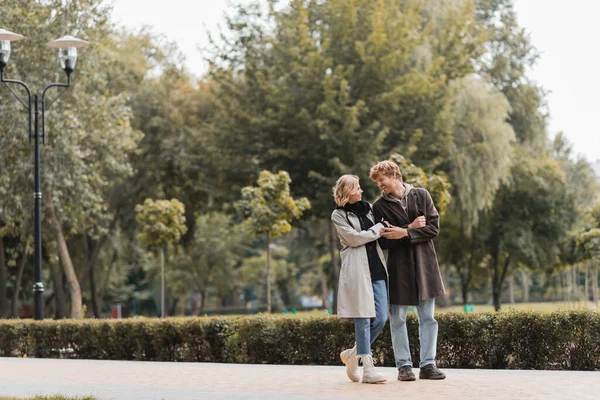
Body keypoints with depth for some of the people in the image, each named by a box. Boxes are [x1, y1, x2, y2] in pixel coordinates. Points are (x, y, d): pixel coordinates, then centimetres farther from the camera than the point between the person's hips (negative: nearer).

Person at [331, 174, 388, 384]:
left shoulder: (368, 208, 17)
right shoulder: (338, 215, 1)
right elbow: (353, 238, -10)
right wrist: (379, 228, -4)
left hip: (376, 268, 6)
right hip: (357, 270, -6)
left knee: (380, 318, 0)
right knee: (363, 318, -7)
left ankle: (352, 354, 19)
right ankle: (368, 368, -4)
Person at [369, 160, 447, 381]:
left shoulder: (421, 195, 2)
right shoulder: (380, 206, 0)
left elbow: (434, 228, -5)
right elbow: (382, 241, -6)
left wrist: (404, 233, -15)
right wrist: (410, 227, -15)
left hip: (424, 264, 1)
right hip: (398, 266, -1)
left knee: (428, 317, 3)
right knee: (398, 318, 2)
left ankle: (428, 364, 8)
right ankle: (404, 365, 10)